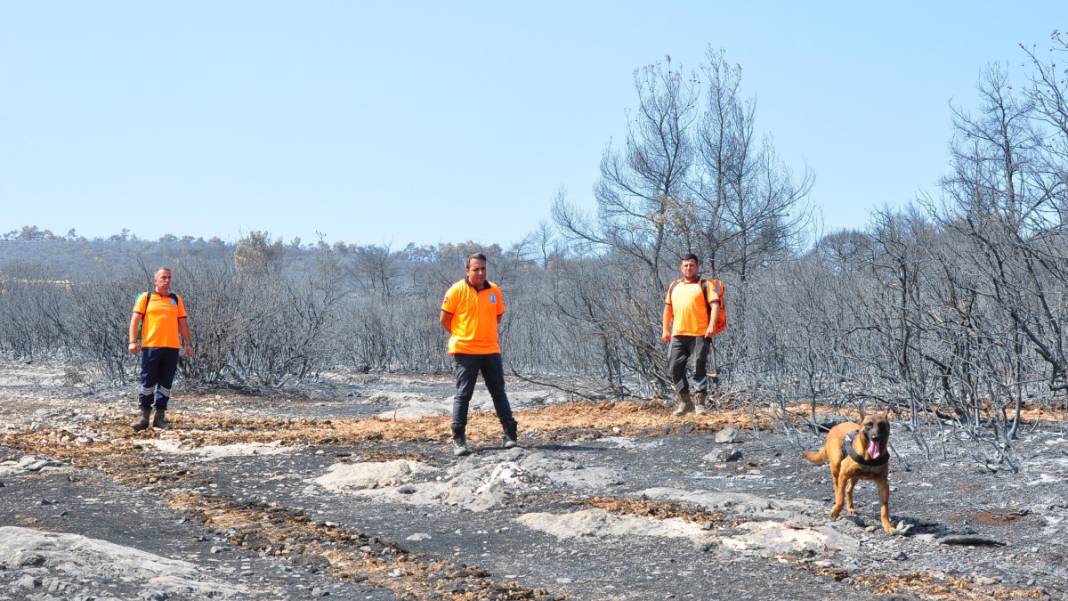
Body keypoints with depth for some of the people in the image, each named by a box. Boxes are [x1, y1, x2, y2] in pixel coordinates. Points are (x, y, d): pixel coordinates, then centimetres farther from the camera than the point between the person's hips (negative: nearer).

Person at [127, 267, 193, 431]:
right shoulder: (146, 298, 5)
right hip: (150, 346, -3)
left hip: (172, 347, 3)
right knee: (148, 381, -1)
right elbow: (135, 320, 0)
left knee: (166, 382, 3)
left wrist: (188, 344, 8)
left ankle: (160, 416, 9)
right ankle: (144, 416, 7)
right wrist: (133, 341, -11)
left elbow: (183, 323, 15)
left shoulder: (176, 299, 14)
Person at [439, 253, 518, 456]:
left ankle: (510, 434, 13)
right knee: (463, 394, -1)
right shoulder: (457, 290, -8)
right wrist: (460, 336, 3)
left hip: (491, 350, 4)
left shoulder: (495, 290, 4)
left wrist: (485, 334, 13)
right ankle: (458, 440, 3)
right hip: (465, 352, -4)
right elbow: (444, 318, -2)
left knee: (499, 392, 8)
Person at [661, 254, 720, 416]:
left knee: (700, 368, -4)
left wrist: (711, 326, -18)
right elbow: (668, 308, 22)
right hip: (678, 334, 5)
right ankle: (684, 401, 13)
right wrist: (665, 329, 14)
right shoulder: (674, 286, 18)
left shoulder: (704, 285, 4)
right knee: (674, 367, 1)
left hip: (700, 334, -5)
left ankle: (700, 403, 0)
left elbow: (715, 305, -6)